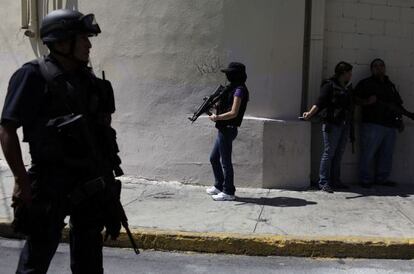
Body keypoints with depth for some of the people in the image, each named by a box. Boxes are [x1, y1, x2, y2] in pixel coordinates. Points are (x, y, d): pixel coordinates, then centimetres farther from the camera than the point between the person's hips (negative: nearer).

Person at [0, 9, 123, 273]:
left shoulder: (88, 80, 8)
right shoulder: (33, 76, -11)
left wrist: (107, 170, 14)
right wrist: (21, 180, -19)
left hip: (93, 183, 6)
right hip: (53, 184, -6)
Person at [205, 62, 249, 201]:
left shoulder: (239, 90, -14)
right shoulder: (233, 88, 15)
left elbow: (233, 113, -20)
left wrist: (217, 117, -14)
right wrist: (216, 107, 6)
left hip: (228, 130, -10)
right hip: (223, 129, 10)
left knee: (225, 161, -3)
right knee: (214, 158, 18)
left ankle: (228, 192, 7)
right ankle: (219, 186, 30)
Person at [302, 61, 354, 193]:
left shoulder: (348, 87, 19)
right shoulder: (329, 85, -4)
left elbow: (351, 104, 21)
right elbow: (320, 103, -13)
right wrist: (310, 113, -28)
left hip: (345, 124, 7)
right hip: (332, 123, -7)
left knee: (339, 153, 8)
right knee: (329, 152, -6)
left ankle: (335, 181, 14)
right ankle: (323, 182, -2)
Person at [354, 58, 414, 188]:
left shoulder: (390, 85, 24)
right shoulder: (365, 83, 7)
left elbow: (397, 104, 27)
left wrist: (400, 119, 16)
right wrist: (367, 102, -17)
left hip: (390, 125, 6)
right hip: (372, 124, -6)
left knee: (387, 154, 7)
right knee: (368, 153, -6)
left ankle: (382, 178, 17)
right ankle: (365, 179, 2)